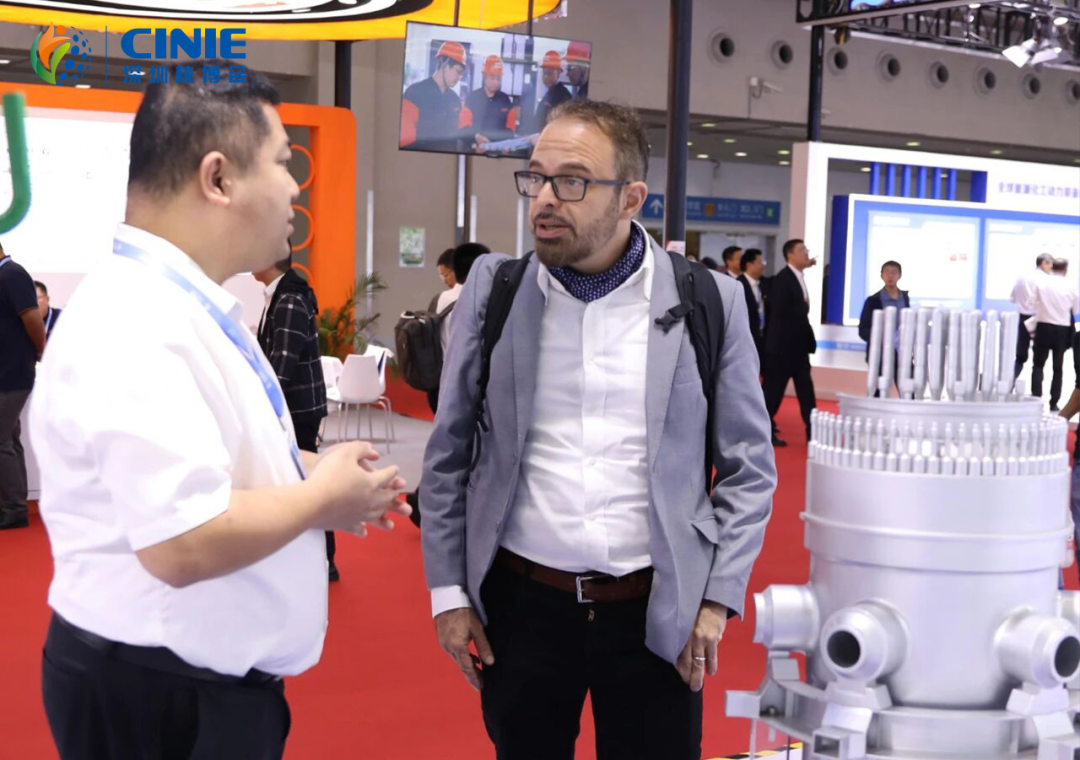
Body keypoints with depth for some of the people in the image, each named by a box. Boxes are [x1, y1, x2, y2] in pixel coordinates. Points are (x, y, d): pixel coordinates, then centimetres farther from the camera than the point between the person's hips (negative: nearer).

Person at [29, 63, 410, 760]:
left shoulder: (190, 305, 7)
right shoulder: (137, 326, -26)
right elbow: (184, 544, -32)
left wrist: (308, 468, 4)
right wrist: (323, 495, -18)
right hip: (155, 698, -9)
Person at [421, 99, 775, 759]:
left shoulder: (709, 302, -4)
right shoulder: (494, 290, -1)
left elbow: (749, 469, 2)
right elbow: (448, 456, 5)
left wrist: (718, 599, -4)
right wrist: (449, 591, 3)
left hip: (658, 612, -1)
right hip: (521, 602, 1)